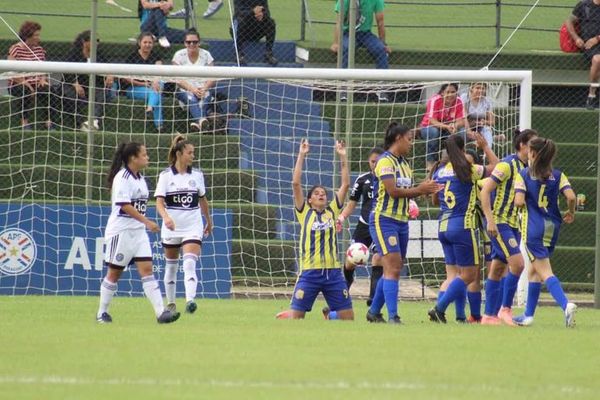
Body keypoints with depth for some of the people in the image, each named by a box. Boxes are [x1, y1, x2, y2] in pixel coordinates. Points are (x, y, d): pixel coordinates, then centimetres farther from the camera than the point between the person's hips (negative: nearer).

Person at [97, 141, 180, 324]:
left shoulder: (140, 178, 12)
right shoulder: (122, 178, -14)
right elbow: (125, 205, -22)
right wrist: (146, 222, -26)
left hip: (138, 231, 7)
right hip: (121, 231, -7)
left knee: (147, 269, -3)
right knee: (114, 272, 2)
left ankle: (160, 312, -12)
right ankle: (102, 313, 15)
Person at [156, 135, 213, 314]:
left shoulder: (197, 175, 5)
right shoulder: (165, 176, -4)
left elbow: (202, 200, 18)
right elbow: (159, 202, -12)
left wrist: (209, 222, 24)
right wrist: (166, 217, -31)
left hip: (193, 227, 0)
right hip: (172, 227, 0)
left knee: (190, 264, -18)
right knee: (171, 266, 11)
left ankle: (190, 300, -30)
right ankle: (170, 303, 24)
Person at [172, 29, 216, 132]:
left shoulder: (206, 55, 8)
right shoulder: (179, 55, 4)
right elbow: (178, 79, -5)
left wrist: (204, 88, -18)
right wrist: (192, 89, -19)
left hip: (203, 90, 1)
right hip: (185, 90, -1)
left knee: (204, 98, -34)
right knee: (191, 98, -36)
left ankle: (198, 121, -58)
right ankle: (201, 120, -63)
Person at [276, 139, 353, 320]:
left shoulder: (332, 211, 11)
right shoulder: (304, 213, 5)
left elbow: (345, 184, 9)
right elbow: (296, 183, -2)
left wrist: (343, 157, 4)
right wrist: (301, 155, -4)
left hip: (333, 271, 3)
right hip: (309, 272, -3)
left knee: (348, 317, 2)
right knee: (295, 317, -4)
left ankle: (329, 314, 33)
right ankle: (286, 315, 30)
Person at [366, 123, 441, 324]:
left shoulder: (404, 163, 15)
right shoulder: (385, 161, -11)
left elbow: (406, 192, 12)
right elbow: (393, 191, -19)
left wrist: (424, 188, -5)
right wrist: (420, 189, -12)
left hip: (402, 221, 9)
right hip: (384, 219, -9)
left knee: (394, 270, 11)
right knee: (393, 268, -15)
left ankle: (374, 312, 22)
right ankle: (393, 317, -18)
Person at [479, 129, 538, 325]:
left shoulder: (525, 168, 13)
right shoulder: (508, 165, -13)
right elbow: (485, 190, -17)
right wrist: (490, 220, -22)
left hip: (513, 224, 8)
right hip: (499, 223, -8)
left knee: (497, 269, 9)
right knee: (517, 263, -17)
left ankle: (489, 315, 10)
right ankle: (505, 309, -7)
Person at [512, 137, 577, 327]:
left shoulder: (523, 175, -5)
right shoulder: (558, 175, 4)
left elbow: (519, 201, -16)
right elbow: (571, 197, -10)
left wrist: (517, 201, 8)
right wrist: (571, 213, 9)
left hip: (533, 227, -5)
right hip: (552, 226, 5)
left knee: (544, 272, -9)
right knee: (535, 270, 20)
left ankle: (566, 304, -32)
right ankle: (528, 315, 25)